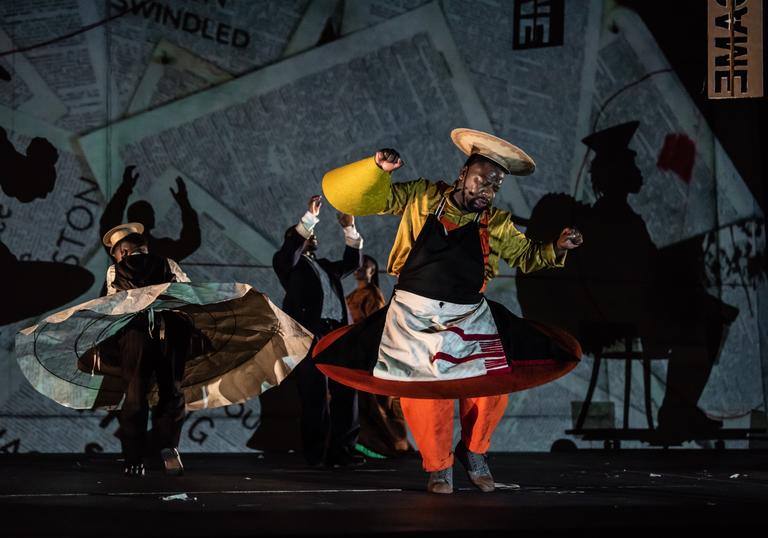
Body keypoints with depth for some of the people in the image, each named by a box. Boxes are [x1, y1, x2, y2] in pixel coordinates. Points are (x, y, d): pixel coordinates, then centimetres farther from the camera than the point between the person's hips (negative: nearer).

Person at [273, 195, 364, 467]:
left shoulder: (325, 266, 32)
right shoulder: (290, 263, 13)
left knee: (346, 393, -2)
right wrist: (310, 217, -10)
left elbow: (352, 262, 27)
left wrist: (349, 228, 16)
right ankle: (317, 453, -8)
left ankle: (342, 449, -2)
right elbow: (288, 252, -8)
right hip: (310, 336, -6)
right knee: (316, 397, -9)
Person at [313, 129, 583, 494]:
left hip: (470, 319, 2)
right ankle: (438, 467, 18)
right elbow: (366, 199, 0)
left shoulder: (496, 225, 5)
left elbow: (526, 256, 17)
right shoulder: (420, 198, -2)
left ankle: (473, 451, 18)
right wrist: (378, 169, -19)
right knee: (425, 393, -3)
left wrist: (556, 248, -2)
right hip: (415, 316, -2)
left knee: (491, 387, -9)